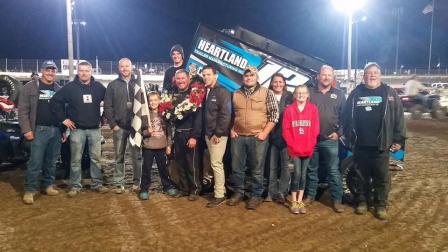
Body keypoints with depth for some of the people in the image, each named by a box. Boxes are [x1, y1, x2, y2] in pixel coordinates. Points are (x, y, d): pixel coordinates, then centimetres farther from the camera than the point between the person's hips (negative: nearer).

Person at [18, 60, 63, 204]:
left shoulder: (59, 89, 14)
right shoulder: (31, 87, 0)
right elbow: (23, 110, -4)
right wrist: (26, 129, -12)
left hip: (56, 130, 4)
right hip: (39, 129, -4)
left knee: (51, 161, 11)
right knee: (35, 162, -4)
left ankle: (48, 185, 21)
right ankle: (30, 190, 4)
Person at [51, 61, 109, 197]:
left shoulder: (99, 87, 3)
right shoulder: (70, 87, -3)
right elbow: (55, 101, 0)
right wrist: (63, 118, -3)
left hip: (95, 129, 2)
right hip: (77, 129, -2)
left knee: (96, 158, 7)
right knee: (76, 159, 3)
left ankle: (97, 184, 18)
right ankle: (75, 186, 13)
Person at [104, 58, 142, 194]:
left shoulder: (138, 84, 7)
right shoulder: (112, 85, 6)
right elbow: (107, 106, 2)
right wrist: (113, 124, -7)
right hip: (119, 127, 0)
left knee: (137, 155, 5)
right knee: (119, 156, 7)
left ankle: (137, 181, 15)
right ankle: (119, 183, 15)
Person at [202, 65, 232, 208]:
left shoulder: (222, 92, -9)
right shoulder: (205, 92, 14)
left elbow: (225, 115, -16)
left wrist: (218, 133, -18)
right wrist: (208, 133, 8)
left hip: (218, 134, -8)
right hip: (208, 134, 8)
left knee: (216, 163, -6)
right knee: (215, 163, 12)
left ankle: (219, 195, 2)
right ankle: (220, 190, 22)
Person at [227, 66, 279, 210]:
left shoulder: (266, 93, 0)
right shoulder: (236, 94, 10)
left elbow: (274, 114, -3)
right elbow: (231, 114, 18)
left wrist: (265, 132, -10)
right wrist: (231, 130, 6)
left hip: (258, 138, -3)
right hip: (238, 137, 3)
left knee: (257, 169, 3)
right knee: (237, 167, 9)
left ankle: (256, 196, 17)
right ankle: (238, 193, 25)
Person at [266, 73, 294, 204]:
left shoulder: (290, 97, 3)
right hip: (272, 136, 1)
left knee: (285, 165, 4)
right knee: (272, 166, 7)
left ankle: (282, 192, 13)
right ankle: (272, 192, 16)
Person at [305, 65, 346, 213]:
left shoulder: (339, 95, 7)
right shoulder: (310, 93, 4)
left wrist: (339, 132, -3)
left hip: (330, 140, 0)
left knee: (333, 171, 1)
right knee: (312, 169, 12)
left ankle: (337, 200, 10)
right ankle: (310, 195, 25)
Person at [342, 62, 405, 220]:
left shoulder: (389, 93, 2)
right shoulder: (356, 94, 7)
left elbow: (399, 117, 0)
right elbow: (346, 117, 10)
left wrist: (399, 140, -4)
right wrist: (349, 136, 5)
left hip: (381, 145, -1)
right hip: (360, 145, 1)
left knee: (382, 178, 6)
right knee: (362, 176, 12)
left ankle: (381, 206, 19)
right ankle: (362, 202, 26)